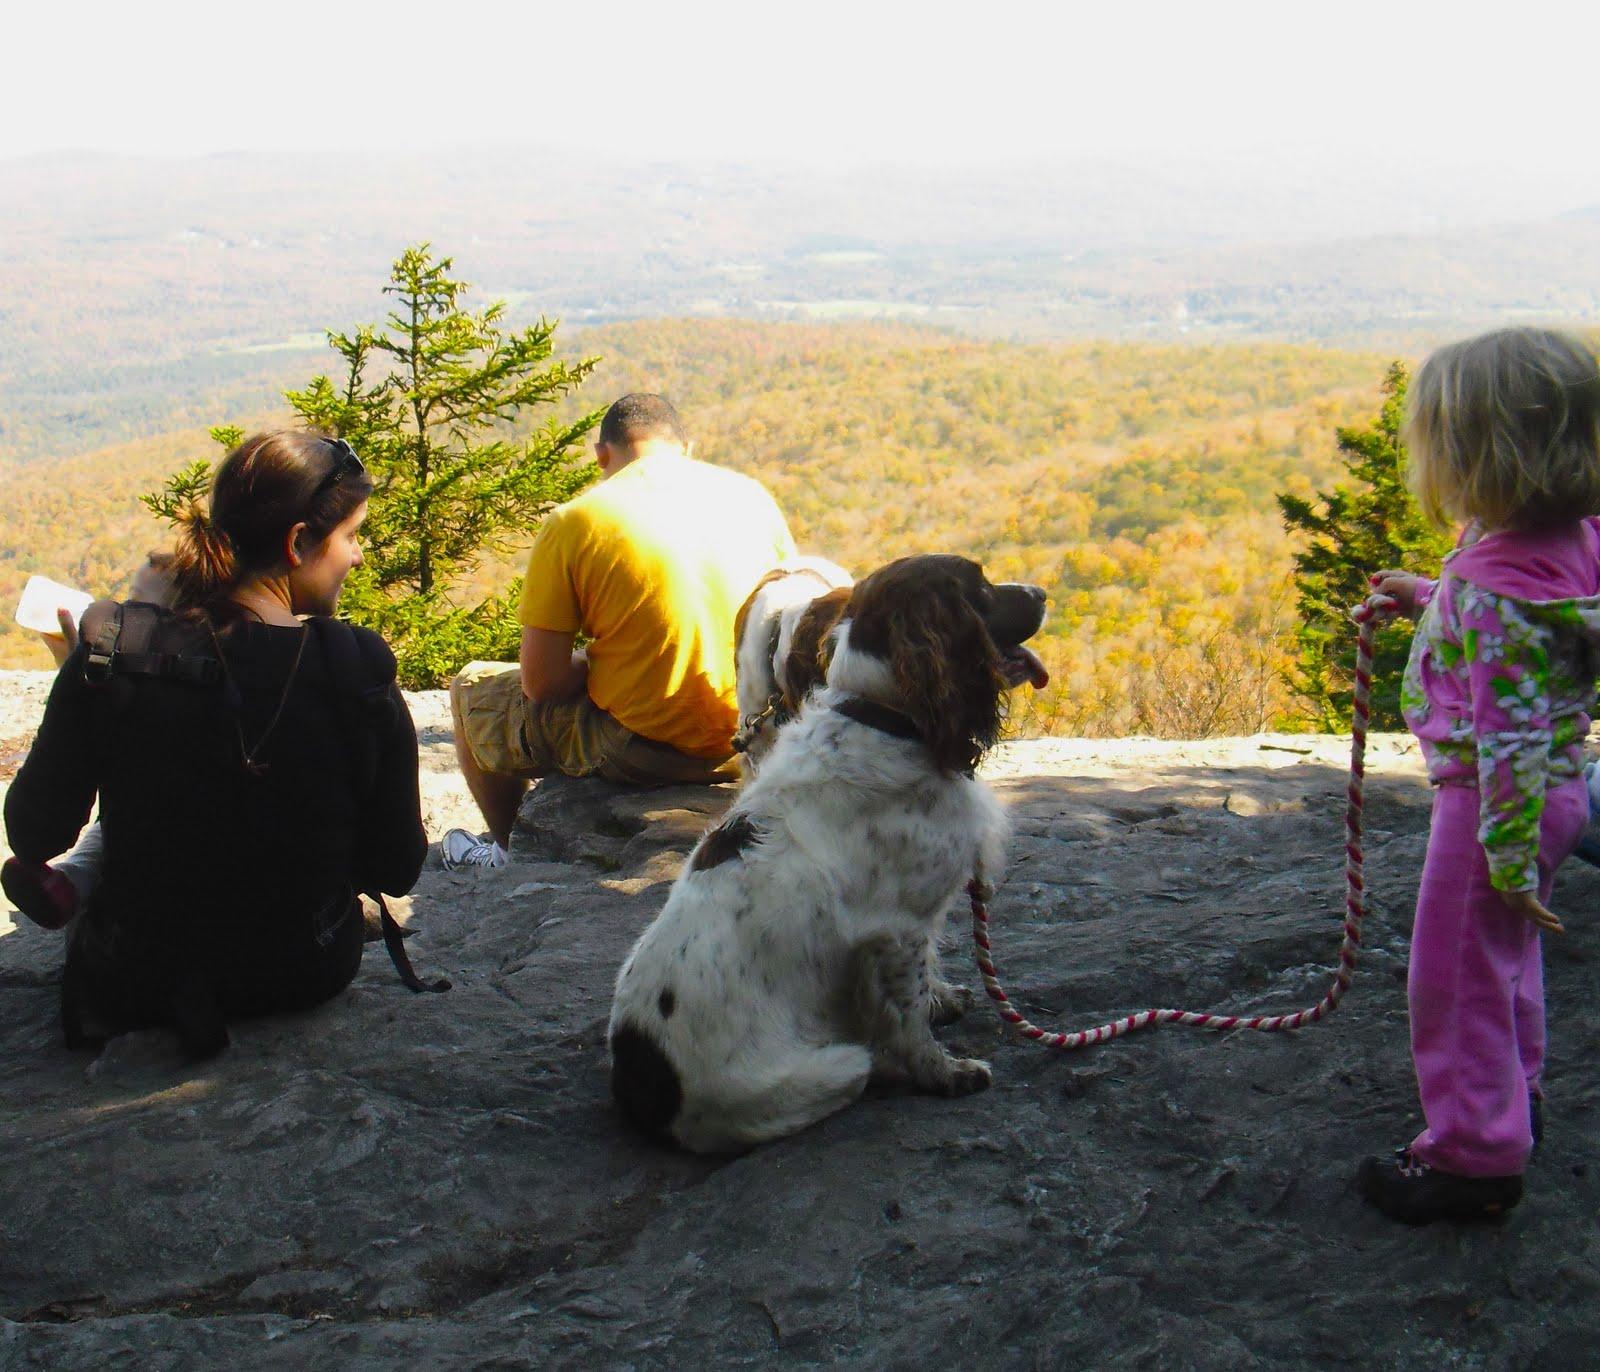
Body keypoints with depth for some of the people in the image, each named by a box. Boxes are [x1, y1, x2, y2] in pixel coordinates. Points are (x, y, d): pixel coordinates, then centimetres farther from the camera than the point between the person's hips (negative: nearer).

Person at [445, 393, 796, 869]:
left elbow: (542, 682, -13)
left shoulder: (573, 523, -11)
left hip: (636, 751, -5)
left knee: (473, 688, 22)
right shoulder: (751, 495, 1)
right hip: (745, 746, 5)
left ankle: (511, 852, 40)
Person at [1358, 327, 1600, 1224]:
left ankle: (1473, 1157, 18)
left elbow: (1509, 733, -29)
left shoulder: (1495, 582, -30)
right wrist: (1426, 599, 16)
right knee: (1504, 962, 27)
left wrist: (1510, 861, -23)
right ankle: (1513, 1102, 46)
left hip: (1498, 800, -10)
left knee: (1457, 979, 5)